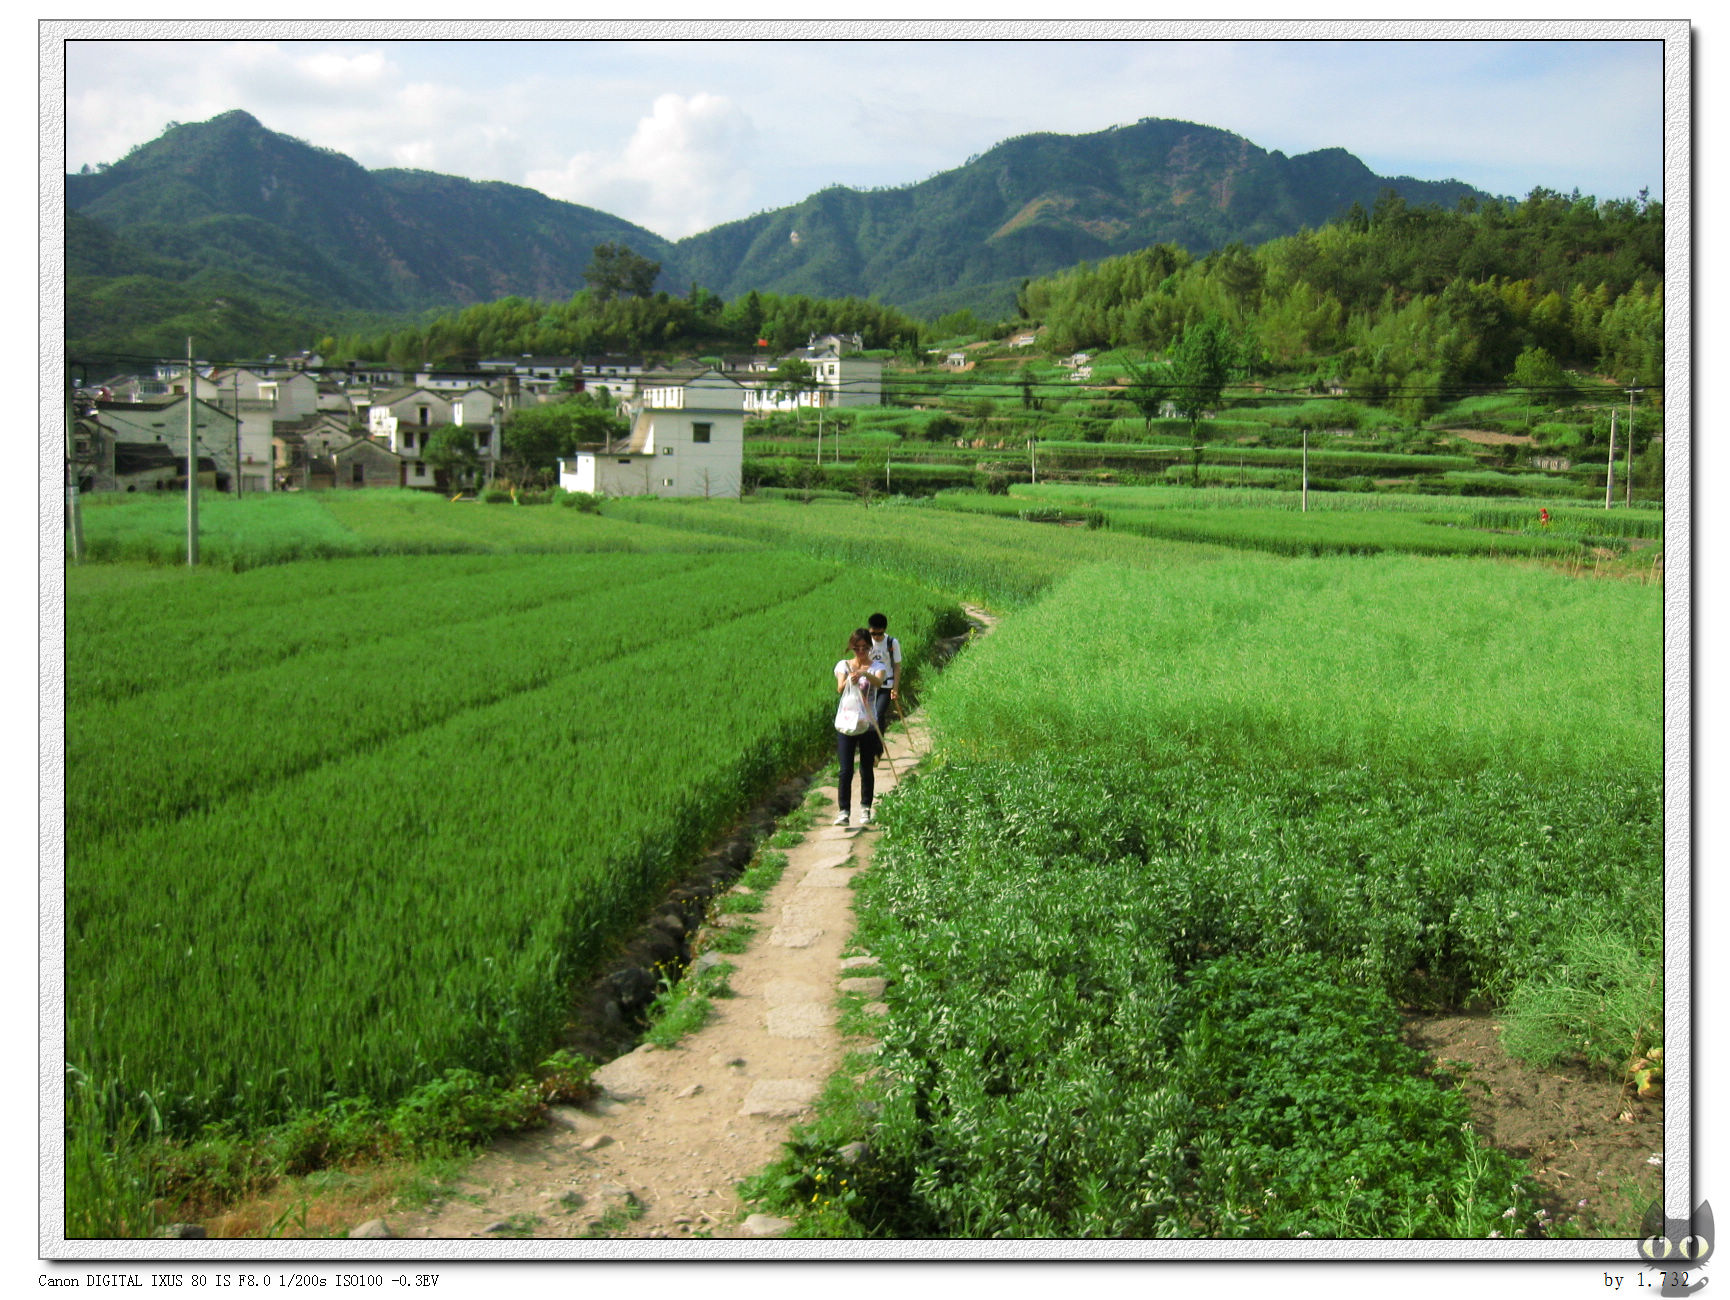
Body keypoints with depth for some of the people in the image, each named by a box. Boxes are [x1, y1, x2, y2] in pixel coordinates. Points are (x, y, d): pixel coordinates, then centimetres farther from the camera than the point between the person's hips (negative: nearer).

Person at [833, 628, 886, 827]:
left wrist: (866, 674, -41)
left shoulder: (876, 667, 4)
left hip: (868, 723, 0)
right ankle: (844, 812, -6)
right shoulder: (843, 665, 6)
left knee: (866, 769, 7)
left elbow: (878, 683, -20)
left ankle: (865, 810, 19)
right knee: (845, 770, -6)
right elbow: (839, 689, -12)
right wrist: (849, 680, -35)